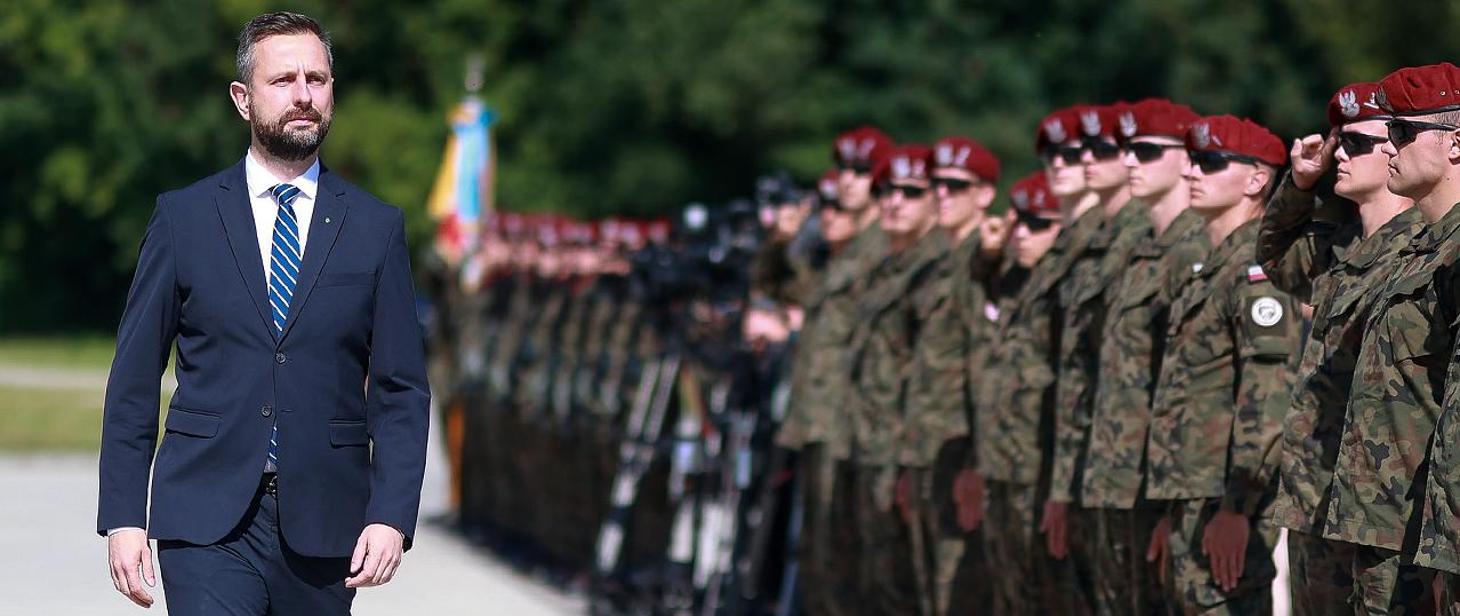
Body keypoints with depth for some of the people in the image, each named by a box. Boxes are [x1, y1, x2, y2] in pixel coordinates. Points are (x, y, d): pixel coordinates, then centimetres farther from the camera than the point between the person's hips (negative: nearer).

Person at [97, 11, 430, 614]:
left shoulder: (376, 227, 7)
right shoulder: (182, 218, 5)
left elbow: (401, 390, 5)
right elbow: (133, 380, 6)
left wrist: (391, 515, -8)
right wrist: (122, 517, -2)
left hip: (323, 523, 2)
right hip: (207, 522, -2)